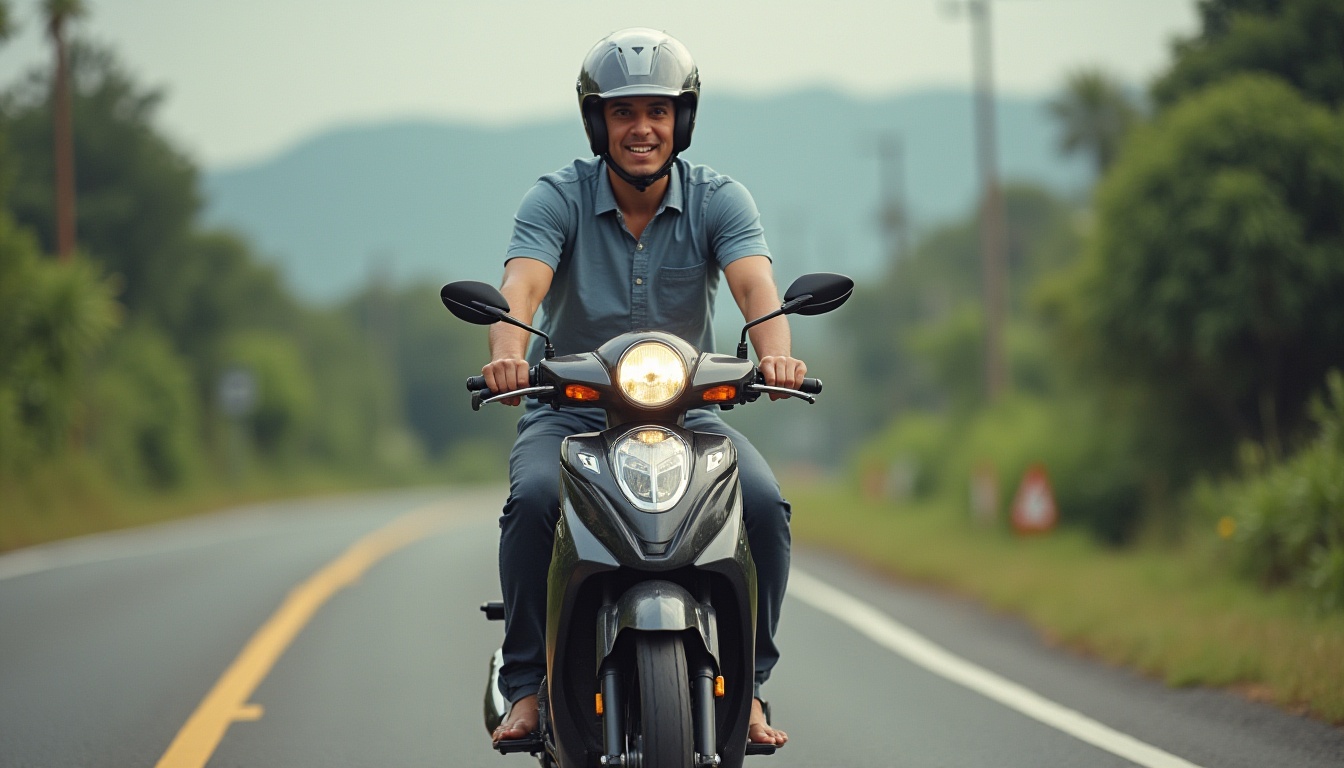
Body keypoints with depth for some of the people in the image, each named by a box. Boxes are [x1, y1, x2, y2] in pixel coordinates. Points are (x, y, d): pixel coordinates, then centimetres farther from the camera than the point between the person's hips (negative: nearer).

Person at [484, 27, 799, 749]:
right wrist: (508, 353, -47)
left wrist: (775, 353, -44)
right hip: (569, 412, -1)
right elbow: (521, 285, -23)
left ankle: (744, 683, -8)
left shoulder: (718, 200, -2)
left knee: (764, 504, -26)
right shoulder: (557, 199, -6)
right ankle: (527, 684, -17)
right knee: (533, 499, -32)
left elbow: (754, 282, -21)